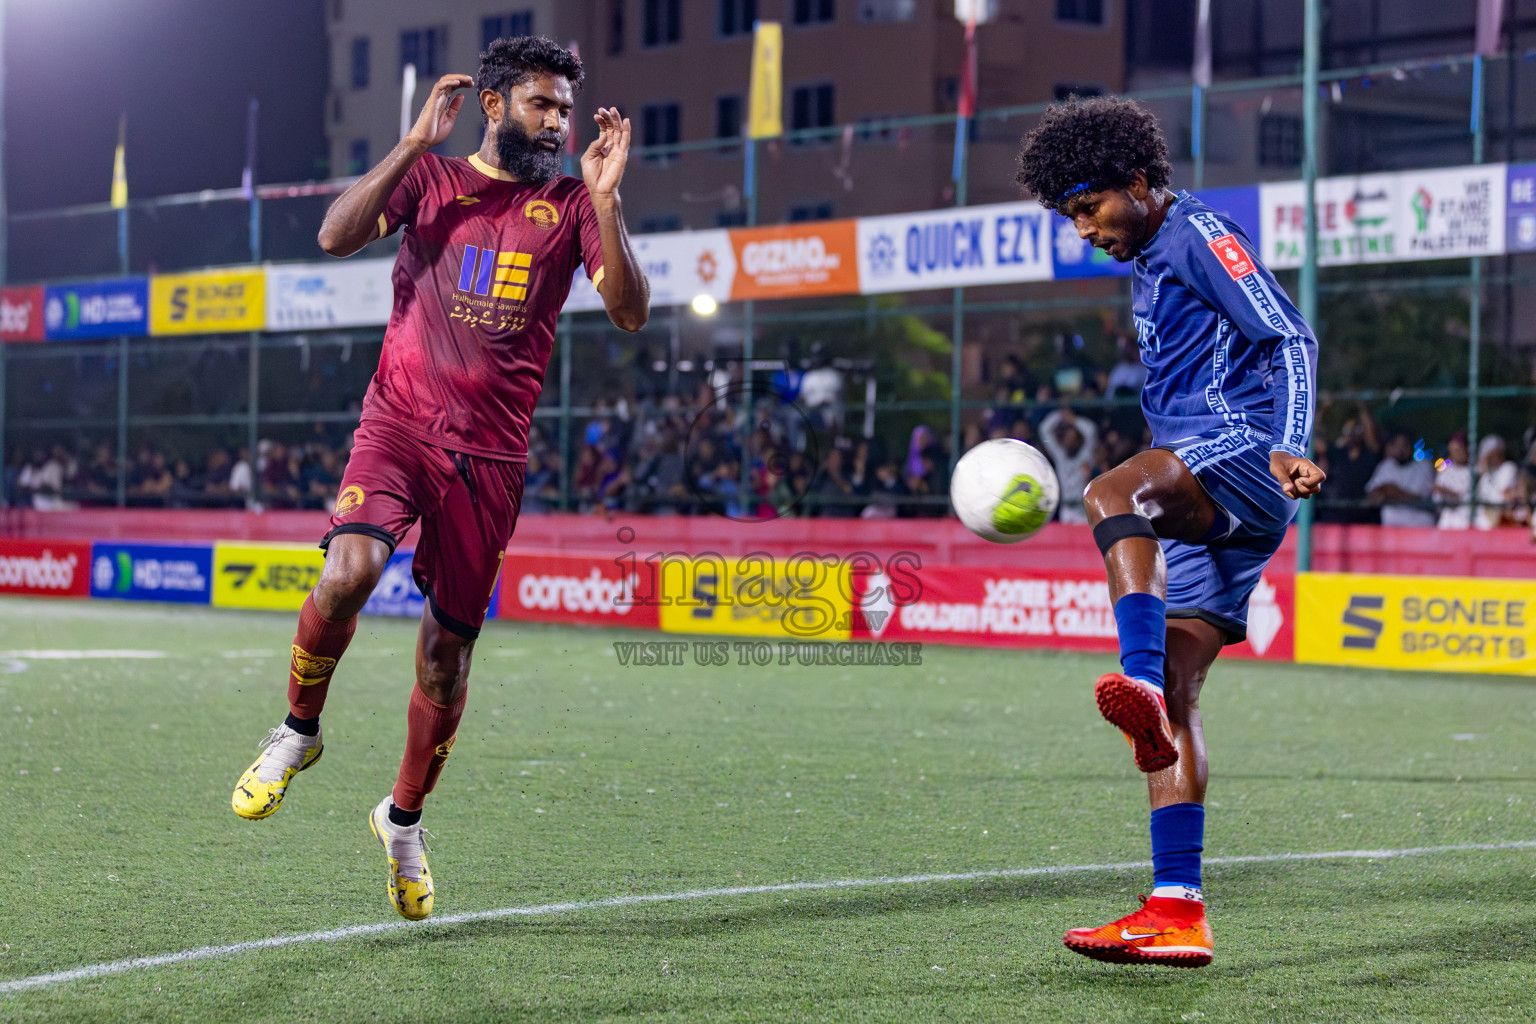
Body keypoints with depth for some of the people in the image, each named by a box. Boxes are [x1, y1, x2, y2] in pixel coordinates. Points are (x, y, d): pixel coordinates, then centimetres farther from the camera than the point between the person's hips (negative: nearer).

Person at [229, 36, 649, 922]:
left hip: (492, 455, 1)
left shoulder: (570, 205, 7)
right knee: (348, 574, -27)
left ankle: (405, 819, 28)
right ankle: (299, 733, 0)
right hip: (400, 423, -1)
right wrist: (417, 143, -12)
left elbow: (630, 312, -4)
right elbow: (338, 236, -8)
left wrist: (606, 199, -15)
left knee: (450, 647, 6)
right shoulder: (430, 176, 8)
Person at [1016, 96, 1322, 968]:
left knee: (1108, 495, -36)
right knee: (1173, 698, 2)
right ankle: (1177, 912, 0)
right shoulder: (1150, 267, 26)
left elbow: (1293, 339, -13)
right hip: (1203, 505, 9)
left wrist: (1290, 450, -27)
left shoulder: (1202, 234, -3)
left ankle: (1141, 679, -53)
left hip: (1245, 452, -9)